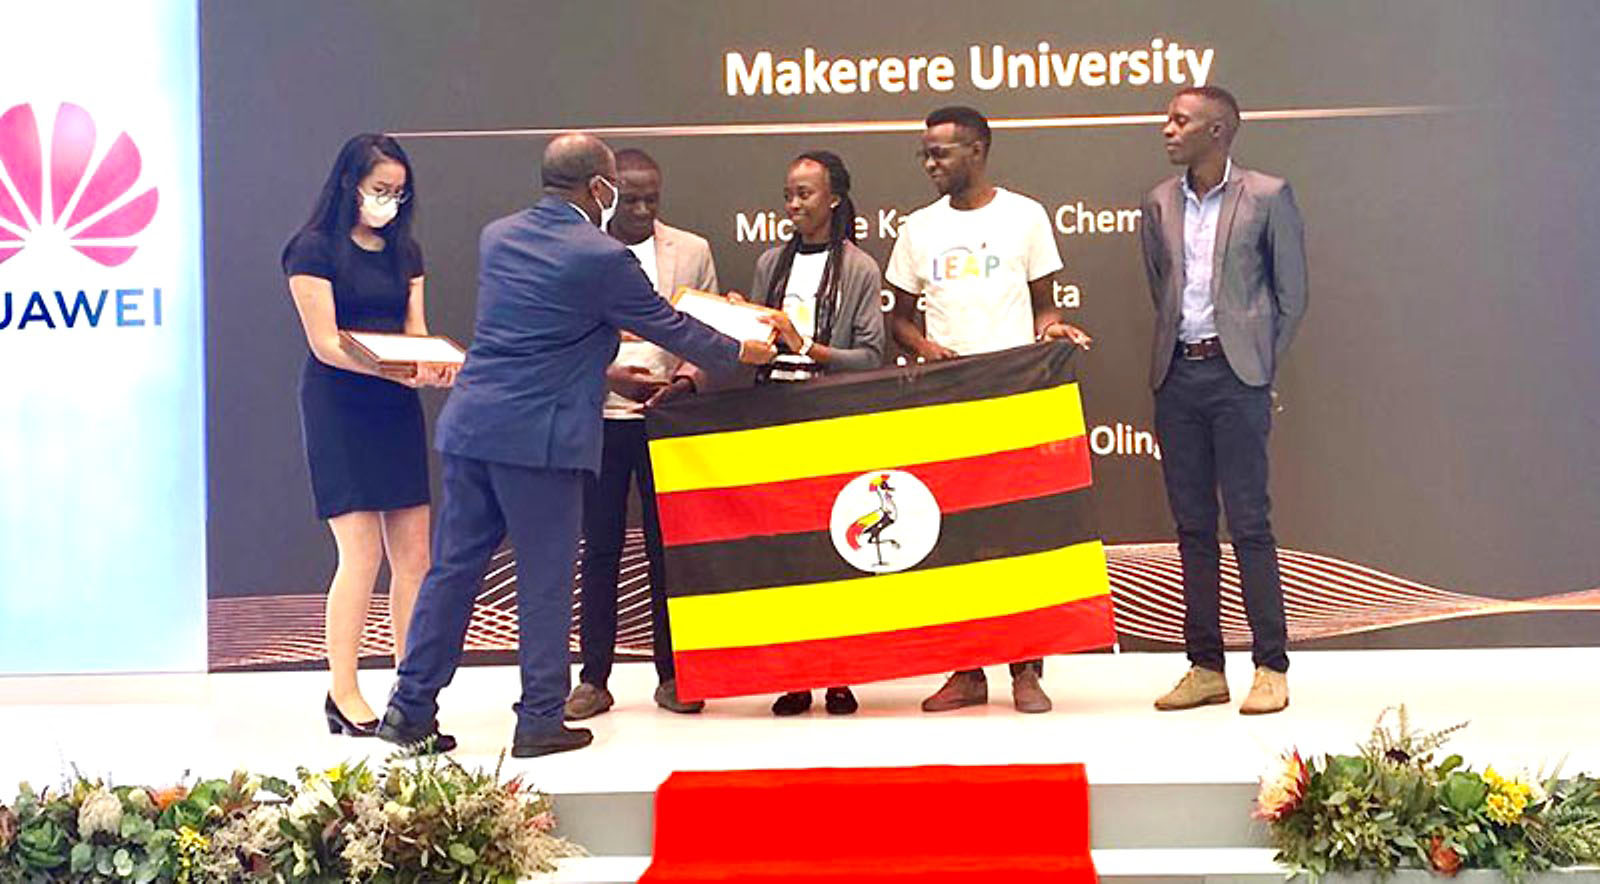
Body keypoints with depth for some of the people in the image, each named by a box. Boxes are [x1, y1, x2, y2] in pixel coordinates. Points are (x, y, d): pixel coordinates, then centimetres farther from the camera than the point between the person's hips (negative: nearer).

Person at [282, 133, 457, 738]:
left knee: (414, 554, 3)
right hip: (338, 409, -6)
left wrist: (438, 366, -13)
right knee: (361, 554, -8)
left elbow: (416, 333, 10)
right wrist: (401, 370, -24)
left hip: (396, 411, 6)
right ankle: (342, 695, 5)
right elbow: (326, 343, -12)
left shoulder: (405, 251, 14)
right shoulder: (315, 249, -4)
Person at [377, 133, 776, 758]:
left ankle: (411, 708, 18)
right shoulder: (602, 257, -10)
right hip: (539, 436, -7)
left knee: (453, 566, 12)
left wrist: (606, 366, 35)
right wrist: (742, 351, 17)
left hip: (469, 424, 7)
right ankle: (540, 720, 14)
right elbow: (668, 328, 1)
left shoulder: (497, 236, 13)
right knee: (545, 579, 4)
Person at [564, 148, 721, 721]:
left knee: (668, 547, 4)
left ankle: (672, 675, 14)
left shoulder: (691, 251, 8)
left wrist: (685, 378, -12)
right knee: (600, 550, 5)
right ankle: (593, 679, 12)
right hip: (598, 418, 0)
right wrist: (612, 376, -14)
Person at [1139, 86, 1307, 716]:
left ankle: (1271, 668, 4)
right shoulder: (1159, 205, 11)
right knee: (1192, 525, 7)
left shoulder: (1266, 196, -1)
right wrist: (1176, 353, 12)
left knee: (1248, 522, -5)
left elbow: (1292, 293, 2)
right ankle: (1205, 668, 14)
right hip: (1177, 376, 5)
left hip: (1236, 376, -5)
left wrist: (1260, 363, 1)